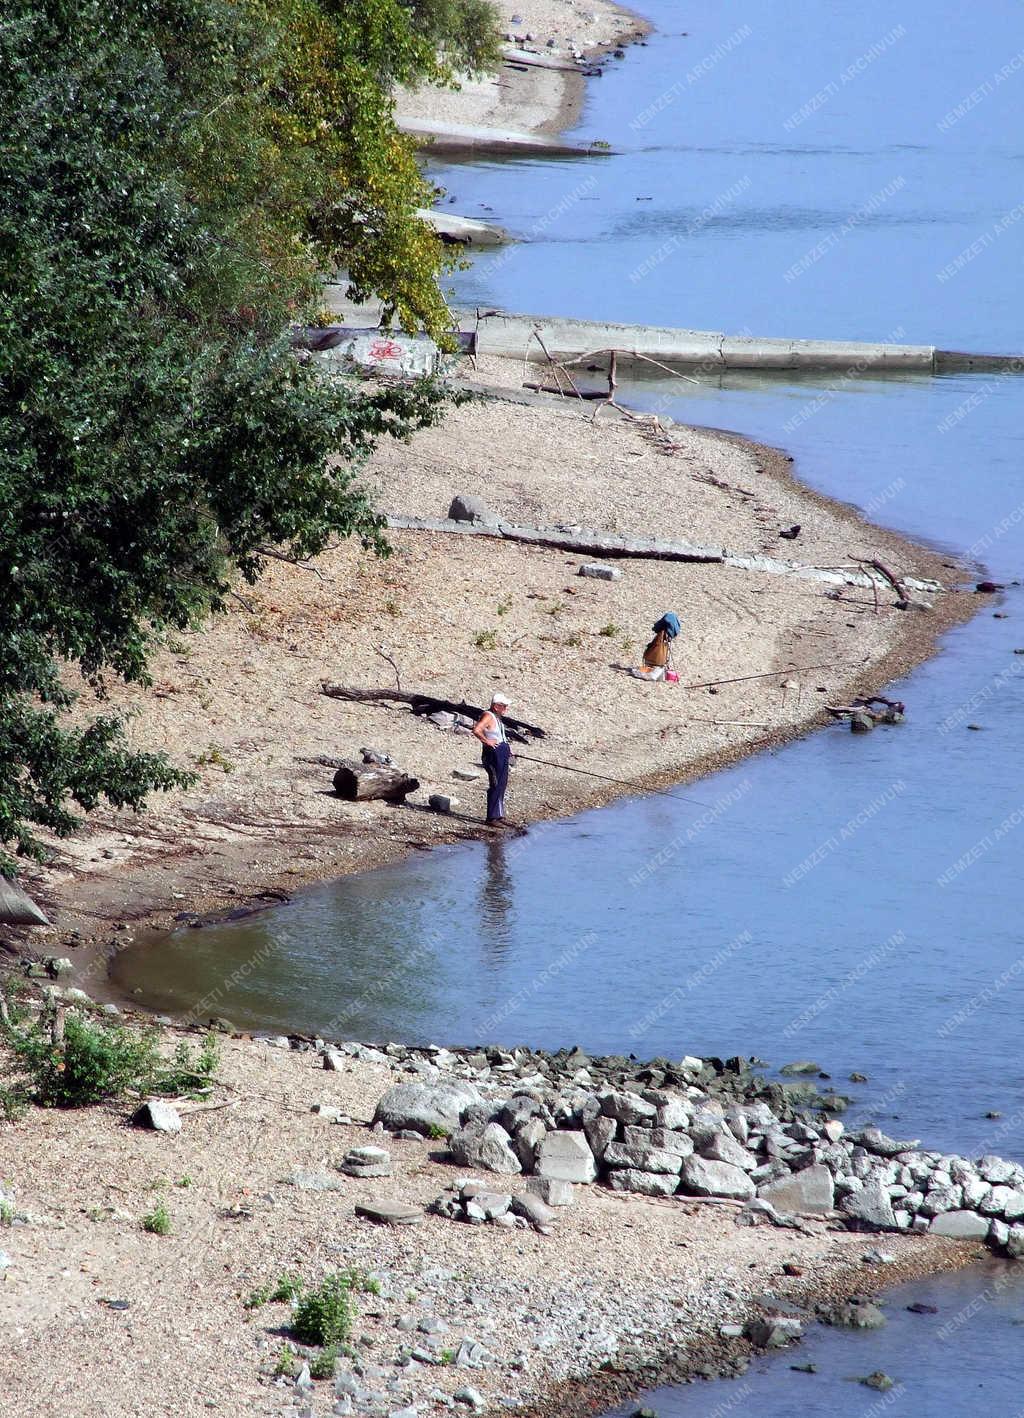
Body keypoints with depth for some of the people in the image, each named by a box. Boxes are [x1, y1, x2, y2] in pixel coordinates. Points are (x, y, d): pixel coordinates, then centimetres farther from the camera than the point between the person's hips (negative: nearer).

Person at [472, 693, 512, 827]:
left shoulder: (497, 717, 17)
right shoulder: (488, 716, -14)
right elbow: (476, 730, -29)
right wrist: (487, 741, -20)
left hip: (502, 754, 10)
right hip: (494, 754, -10)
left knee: (502, 785, 14)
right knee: (496, 786, -11)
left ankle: (499, 816, 21)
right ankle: (492, 818, -10)